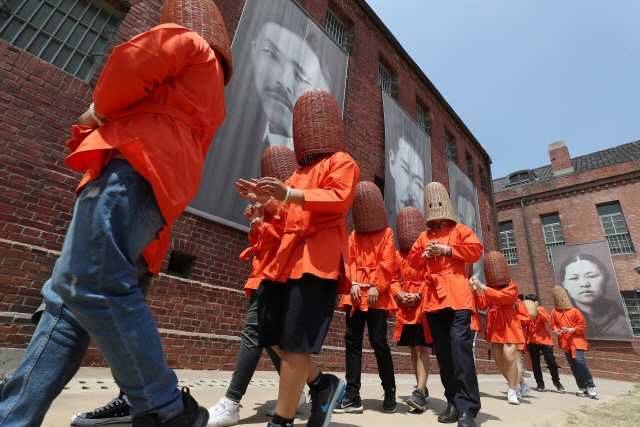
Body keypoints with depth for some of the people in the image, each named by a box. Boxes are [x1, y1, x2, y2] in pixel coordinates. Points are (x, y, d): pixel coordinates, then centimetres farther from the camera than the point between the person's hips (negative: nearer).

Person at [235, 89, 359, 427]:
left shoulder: (341, 162, 5)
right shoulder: (301, 171, 27)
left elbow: (339, 200, -13)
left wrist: (289, 194, -22)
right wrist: (265, 200, 14)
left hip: (318, 256, -8)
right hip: (288, 256, 8)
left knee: (295, 341, -8)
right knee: (271, 335, 8)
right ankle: (323, 385, 26)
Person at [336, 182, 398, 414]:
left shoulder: (386, 233, 7)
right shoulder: (354, 236, 18)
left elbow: (387, 263, -3)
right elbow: (350, 261, 8)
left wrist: (376, 286, -13)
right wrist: (353, 284, -7)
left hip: (377, 294, -4)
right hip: (355, 294, 4)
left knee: (378, 340, -3)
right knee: (352, 341, 2)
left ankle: (390, 392, 19)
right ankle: (352, 395, 11)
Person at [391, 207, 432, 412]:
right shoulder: (399, 254, 14)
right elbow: (394, 279, 14)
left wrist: (418, 295, -16)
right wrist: (399, 293, -5)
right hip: (405, 307, 5)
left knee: (422, 348, -9)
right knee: (413, 348, 11)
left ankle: (420, 393, -6)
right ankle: (423, 390, 25)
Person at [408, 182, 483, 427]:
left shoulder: (460, 230, 12)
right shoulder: (424, 237, 21)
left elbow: (476, 250, -2)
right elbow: (412, 260, 17)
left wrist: (446, 249, -8)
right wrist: (425, 254, -3)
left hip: (457, 297, -4)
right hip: (433, 298, 4)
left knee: (461, 349, -12)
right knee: (443, 352, 7)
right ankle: (454, 403, 17)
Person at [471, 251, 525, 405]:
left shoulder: (512, 286, -1)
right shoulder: (488, 288, 9)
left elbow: (502, 297, -21)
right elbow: (483, 306, -1)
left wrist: (483, 287, -28)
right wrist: (477, 290, -16)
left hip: (508, 325, -4)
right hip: (494, 325, 4)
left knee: (509, 356, -13)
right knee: (499, 360, 6)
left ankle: (512, 392, 2)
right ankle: (515, 384, 30)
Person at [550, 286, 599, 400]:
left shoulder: (574, 311, 0)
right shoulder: (554, 312, 8)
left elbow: (582, 326, -1)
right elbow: (553, 325, 12)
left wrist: (571, 330, -16)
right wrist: (555, 330, -10)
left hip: (576, 340, -3)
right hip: (565, 342, 3)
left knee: (579, 361, -17)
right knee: (573, 365, 5)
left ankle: (591, 387, -1)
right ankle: (582, 387, 15)